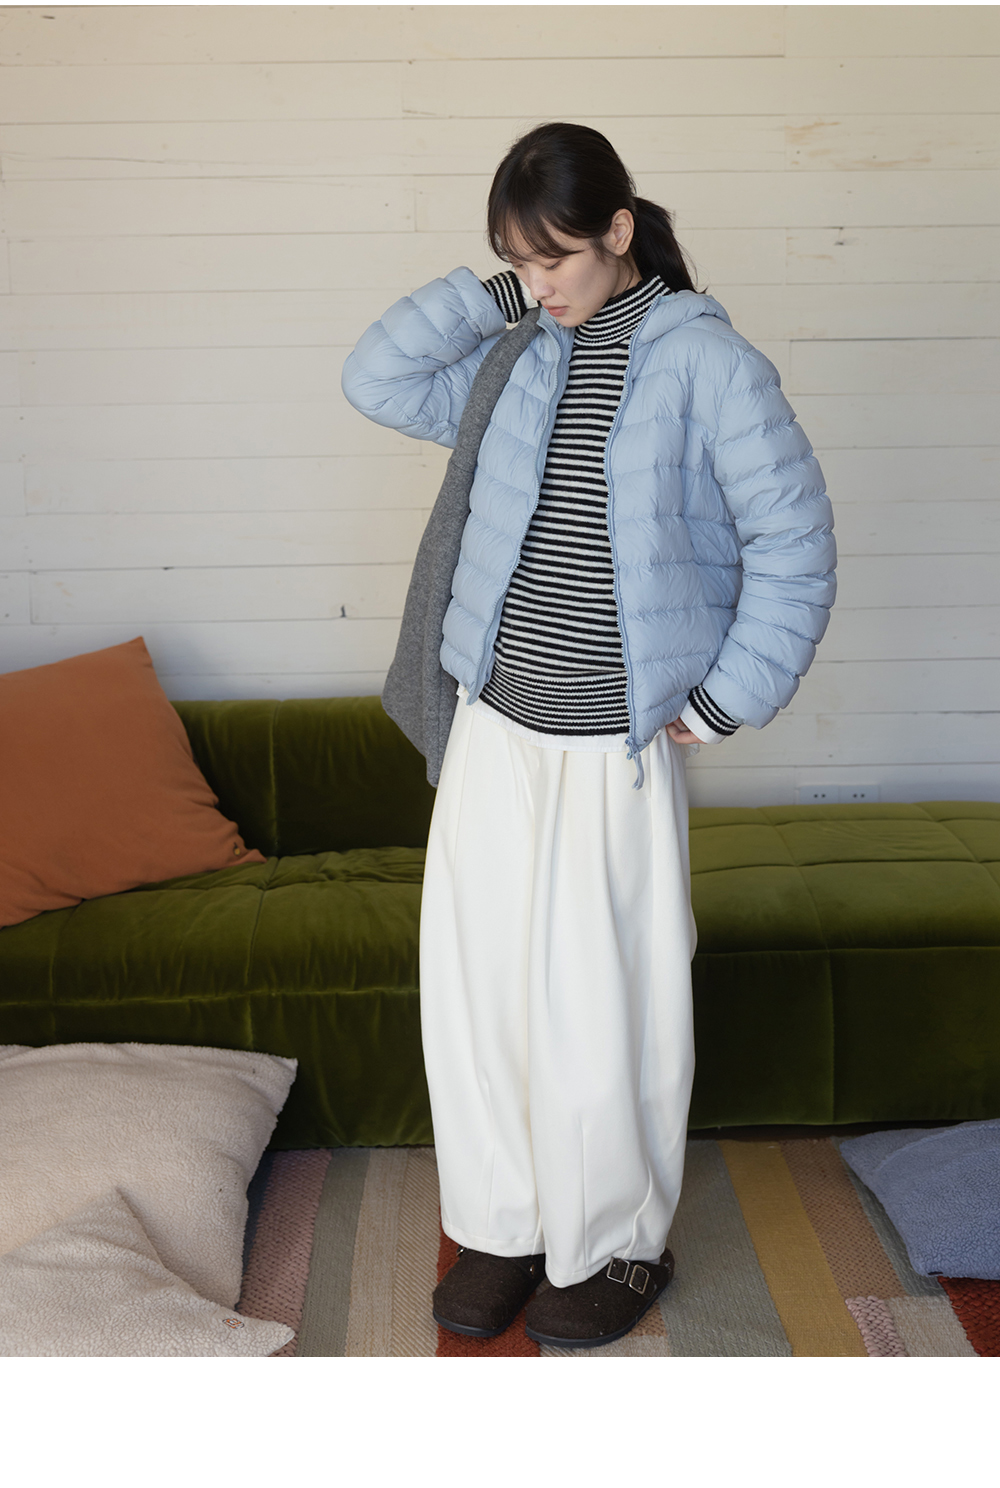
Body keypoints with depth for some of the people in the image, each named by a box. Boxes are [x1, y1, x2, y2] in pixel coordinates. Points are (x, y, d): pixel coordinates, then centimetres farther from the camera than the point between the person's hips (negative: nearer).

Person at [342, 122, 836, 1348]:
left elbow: (793, 544, -8)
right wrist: (491, 293, 1)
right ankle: (500, 1223, 29)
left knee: (604, 1010, 5)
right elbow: (378, 381, 9)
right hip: (494, 729, 5)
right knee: (478, 986, 10)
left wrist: (725, 700, -9)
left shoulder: (704, 361, -8)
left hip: (617, 749, -5)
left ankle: (616, 1246, 27)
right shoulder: (516, 360, 9)